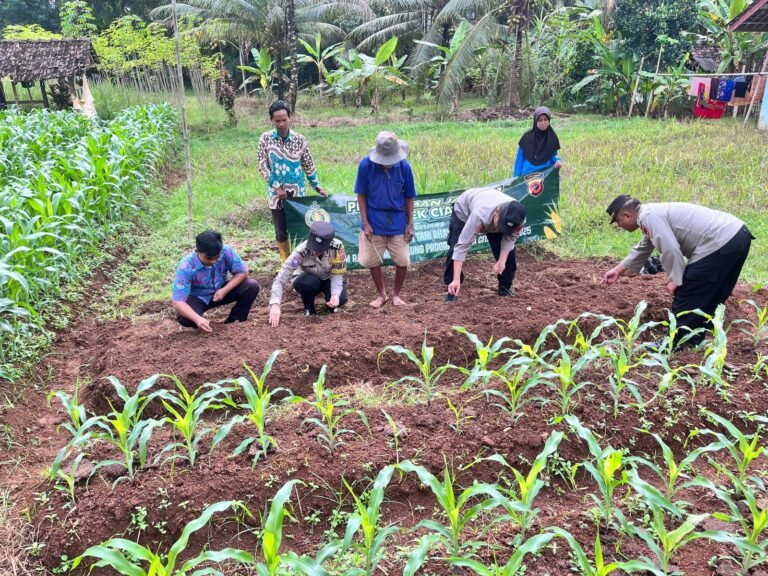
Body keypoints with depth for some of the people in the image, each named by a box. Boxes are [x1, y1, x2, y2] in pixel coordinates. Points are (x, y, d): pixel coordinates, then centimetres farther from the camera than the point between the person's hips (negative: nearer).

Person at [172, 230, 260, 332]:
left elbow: (242, 272, -11)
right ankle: (201, 325, 3)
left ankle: (233, 322, -1)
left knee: (252, 286, -20)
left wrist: (224, 290, -26)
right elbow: (178, 302, -34)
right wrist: (197, 319, -50)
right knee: (184, 318, -35)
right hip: (197, 298, -3)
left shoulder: (226, 251, -25)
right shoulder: (186, 267, -31)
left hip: (219, 292, 3)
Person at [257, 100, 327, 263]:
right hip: (276, 192, 0)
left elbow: (309, 166, 4)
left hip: (297, 191, 0)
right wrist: (276, 187, -12)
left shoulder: (300, 139, -4)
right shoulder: (265, 138, -5)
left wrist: (317, 187, 1)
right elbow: (262, 166, -5)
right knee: (281, 232, 6)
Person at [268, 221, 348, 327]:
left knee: (340, 298, -29)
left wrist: (335, 294, -41)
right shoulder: (301, 252, -34)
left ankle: (331, 305, 8)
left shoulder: (337, 247, -31)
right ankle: (309, 309, -5)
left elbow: (337, 275, -22)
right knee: (309, 283, -36)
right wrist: (275, 304, -51)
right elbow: (280, 279, -38)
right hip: (308, 279, -1)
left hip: (329, 278, 1)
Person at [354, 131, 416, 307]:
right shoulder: (365, 165, -13)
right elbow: (361, 195, -5)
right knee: (372, 260, 9)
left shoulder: (404, 166, -10)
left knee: (403, 260, 4)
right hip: (373, 221, 0)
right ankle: (381, 294, 28)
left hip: (398, 222, 0)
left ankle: (396, 294, 24)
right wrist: (365, 223, -10)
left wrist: (410, 224, -2)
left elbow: (408, 197, -1)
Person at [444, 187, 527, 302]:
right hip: (464, 210, -3)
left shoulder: (517, 218, -37)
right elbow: (462, 246, -47)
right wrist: (456, 280, -49)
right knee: (455, 249, -20)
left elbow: (510, 238, -14)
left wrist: (502, 260, -29)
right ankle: (452, 290, -4)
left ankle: (505, 287, 12)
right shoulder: (479, 215, -49)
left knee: (508, 251, -10)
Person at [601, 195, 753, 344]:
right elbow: (642, 249, 32)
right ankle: (693, 339, 29)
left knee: (686, 296, -1)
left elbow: (670, 249, -22)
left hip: (722, 244, -10)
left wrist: (674, 279, -10)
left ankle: (674, 344, 8)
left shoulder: (648, 216, -13)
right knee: (707, 297, 19)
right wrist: (618, 270, 38)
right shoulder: (652, 214, 20)